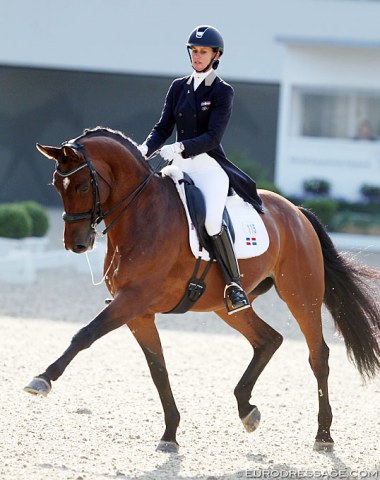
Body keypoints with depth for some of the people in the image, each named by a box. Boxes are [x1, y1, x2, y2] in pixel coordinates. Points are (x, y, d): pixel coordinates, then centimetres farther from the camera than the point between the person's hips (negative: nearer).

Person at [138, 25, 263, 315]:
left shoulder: (223, 92, -3)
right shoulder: (178, 88, 12)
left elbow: (212, 137, -13)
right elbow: (163, 128, 10)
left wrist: (181, 147, -26)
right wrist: (145, 150, -9)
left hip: (210, 165, -6)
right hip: (180, 166, 6)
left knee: (212, 221, -31)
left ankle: (235, 285, -22)